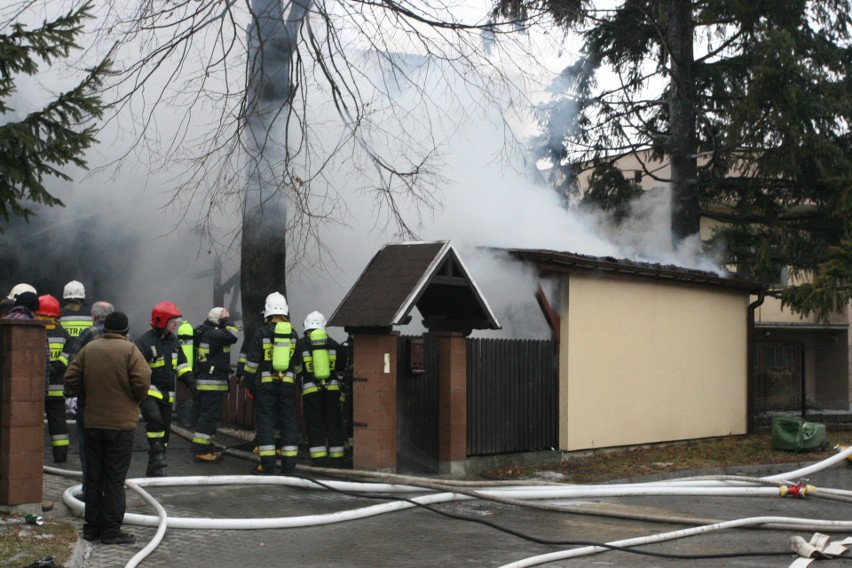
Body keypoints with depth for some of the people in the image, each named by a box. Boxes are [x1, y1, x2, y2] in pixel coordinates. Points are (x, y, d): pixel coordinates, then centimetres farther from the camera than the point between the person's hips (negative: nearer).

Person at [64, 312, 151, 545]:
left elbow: (71, 378, 3)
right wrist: (137, 399, 1)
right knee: (115, 479, 1)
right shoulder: (130, 350, -10)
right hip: (121, 423, -4)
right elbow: (142, 381, -18)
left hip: (92, 422, 4)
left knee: (93, 477, 13)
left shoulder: (88, 348, 4)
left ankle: (91, 526, 18)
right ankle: (111, 530, 2)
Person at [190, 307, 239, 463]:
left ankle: (207, 447, 23)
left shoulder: (204, 333, 16)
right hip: (212, 382, -11)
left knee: (208, 415, 16)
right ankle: (201, 450, -9)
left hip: (203, 380, 11)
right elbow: (233, 336, -24)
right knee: (209, 416, -9)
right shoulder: (212, 334, -17)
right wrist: (227, 319, -11)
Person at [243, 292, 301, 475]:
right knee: (288, 422, 7)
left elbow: (252, 362, -5)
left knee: (266, 422, 0)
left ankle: (267, 465, -4)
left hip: (266, 383, -3)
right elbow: (298, 363, 15)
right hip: (288, 384, 3)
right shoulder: (293, 333, 6)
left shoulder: (261, 332, -5)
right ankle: (288, 464, 7)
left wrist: (249, 384, 3)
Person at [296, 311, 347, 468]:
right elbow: (342, 365, 13)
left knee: (315, 426, 4)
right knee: (334, 425, 8)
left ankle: (319, 460, -1)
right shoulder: (333, 344, 4)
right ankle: (336, 460, 10)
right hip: (332, 389, 2)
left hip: (310, 390, -2)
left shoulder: (301, 344, -1)